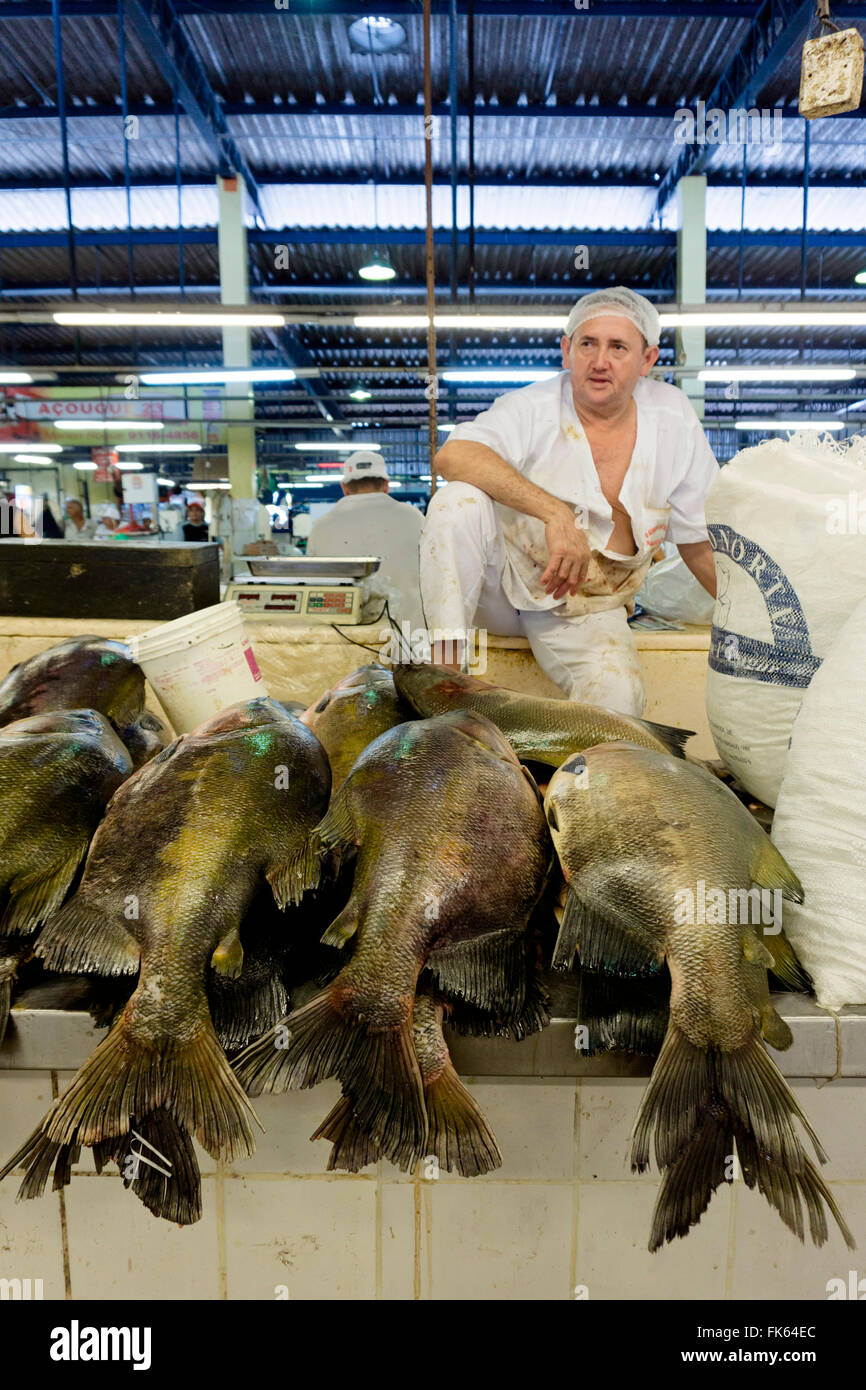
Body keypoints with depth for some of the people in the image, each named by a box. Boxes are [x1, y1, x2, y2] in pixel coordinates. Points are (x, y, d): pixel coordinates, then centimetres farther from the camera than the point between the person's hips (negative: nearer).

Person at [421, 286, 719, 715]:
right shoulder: (534, 409, -13)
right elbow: (452, 455, -34)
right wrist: (555, 512, -42)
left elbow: (699, 538, 7)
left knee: (620, 692, -28)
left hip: (586, 613, 2)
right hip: (500, 582, -2)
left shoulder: (673, 417, -1)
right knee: (458, 501, -30)